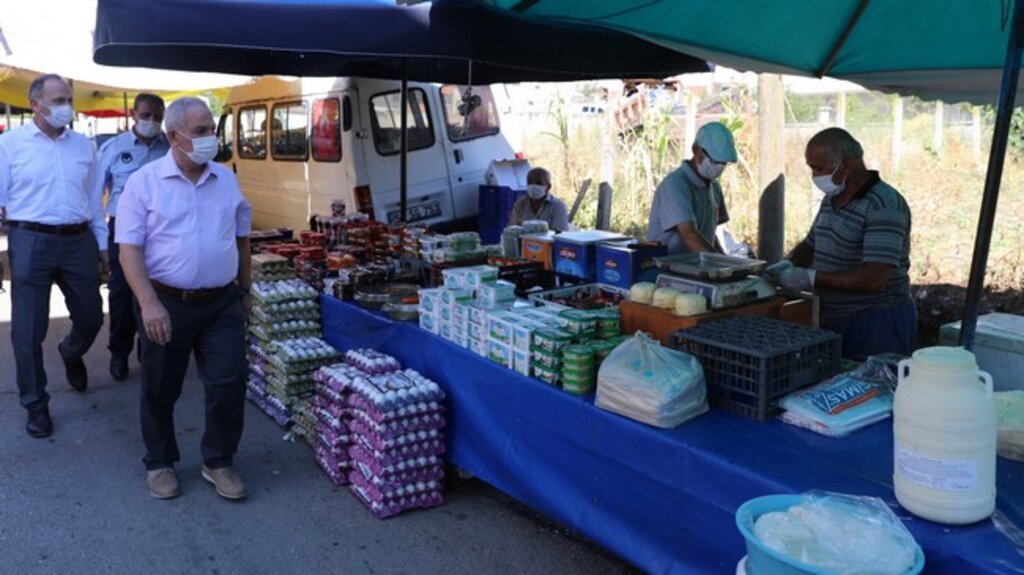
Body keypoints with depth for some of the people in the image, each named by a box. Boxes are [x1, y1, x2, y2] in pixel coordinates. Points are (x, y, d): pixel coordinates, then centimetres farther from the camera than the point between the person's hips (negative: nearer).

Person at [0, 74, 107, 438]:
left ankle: (71, 354, 47)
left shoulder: (83, 145, 10)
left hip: (78, 241, 3)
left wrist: (102, 242, 15)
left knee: (91, 317, 11)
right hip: (31, 242, -3)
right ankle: (36, 405, 18)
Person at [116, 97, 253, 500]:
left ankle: (218, 462, 20)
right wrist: (149, 303, -19)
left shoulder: (226, 180, 7)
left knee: (229, 383, 1)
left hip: (222, 303, 3)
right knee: (160, 390, 10)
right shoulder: (144, 183, -5)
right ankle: (160, 463, 30)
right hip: (166, 303, -3)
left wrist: (244, 290, 16)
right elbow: (129, 249, -10)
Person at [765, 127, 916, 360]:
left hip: (876, 323, -8)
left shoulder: (883, 206, -18)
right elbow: (810, 244, 22)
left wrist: (811, 278, -24)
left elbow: (874, 279, -26)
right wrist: (787, 264, 1)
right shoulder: (832, 199, 9)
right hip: (833, 321, 8)